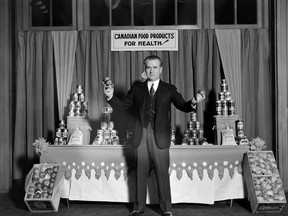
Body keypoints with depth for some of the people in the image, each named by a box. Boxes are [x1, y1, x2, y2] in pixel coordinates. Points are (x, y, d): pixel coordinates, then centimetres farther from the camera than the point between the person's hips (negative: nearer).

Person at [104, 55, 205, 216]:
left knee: (163, 173, 4)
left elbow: (182, 106, -3)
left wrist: (193, 103, -25)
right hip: (141, 136, 2)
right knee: (141, 173, 10)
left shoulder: (169, 89, 6)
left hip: (160, 137, -2)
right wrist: (111, 97, -11)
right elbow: (124, 106, 7)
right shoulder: (137, 88, 10)